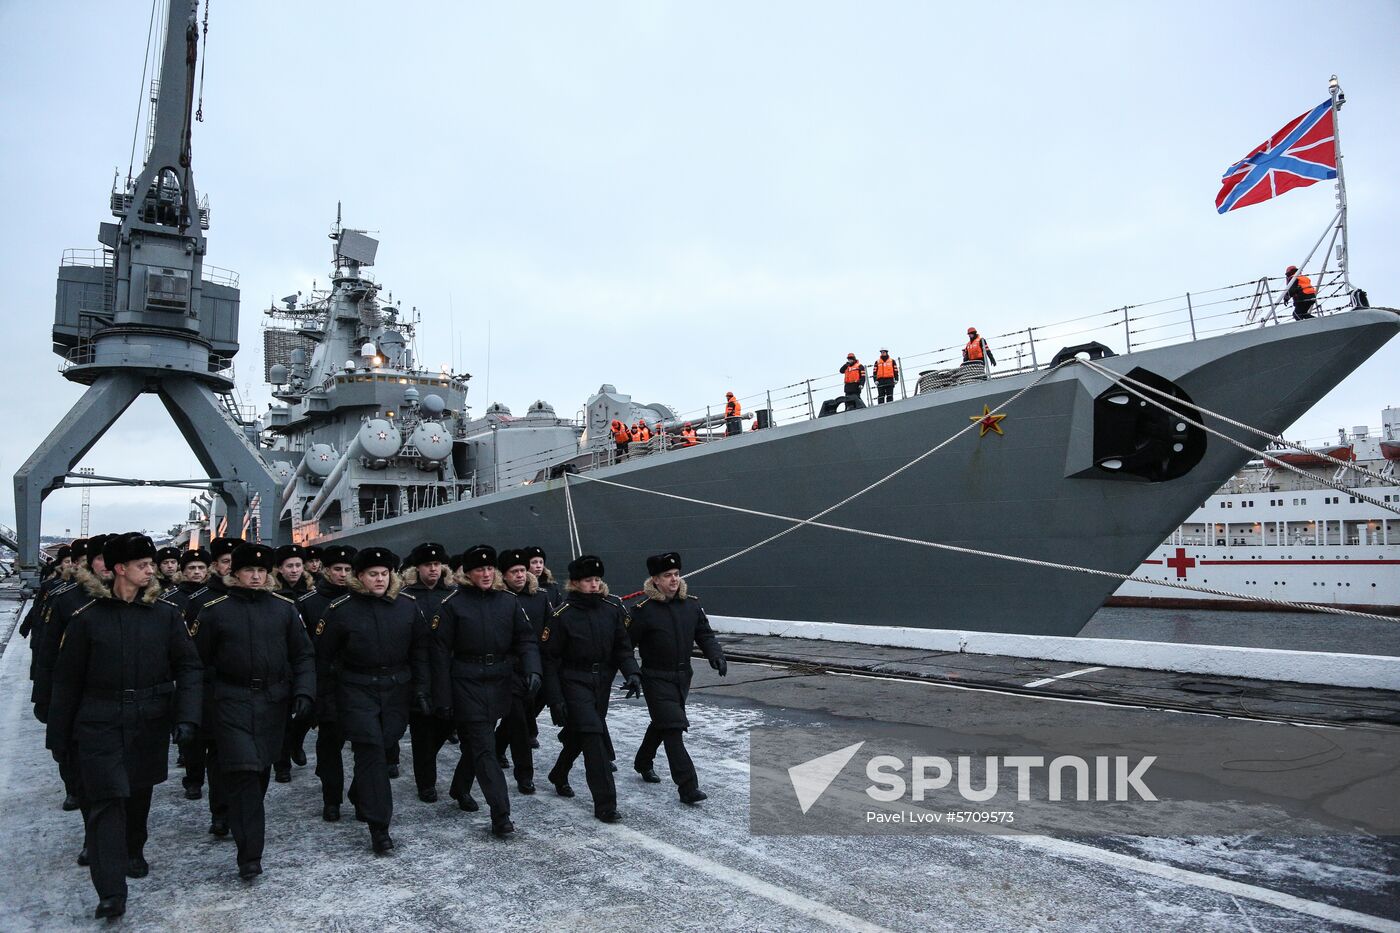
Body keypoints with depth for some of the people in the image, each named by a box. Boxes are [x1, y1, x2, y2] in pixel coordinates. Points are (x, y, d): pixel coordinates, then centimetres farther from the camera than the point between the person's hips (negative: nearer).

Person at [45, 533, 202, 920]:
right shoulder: (87, 617, -4)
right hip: (100, 724, -2)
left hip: (149, 724, 2)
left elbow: (188, 667, -2)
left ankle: (133, 852, 41)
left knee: (139, 792, 16)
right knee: (106, 799, -7)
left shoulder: (165, 614, -1)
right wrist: (59, 735, 5)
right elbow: (67, 679, 2)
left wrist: (186, 715, -13)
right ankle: (111, 892, -3)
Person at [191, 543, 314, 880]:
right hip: (231, 703, -2)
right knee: (243, 771, -11)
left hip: (273, 701, 3)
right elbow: (200, 661, 5)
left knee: (261, 769, 15)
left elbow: (303, 655, 4)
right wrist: (201, 707, 4)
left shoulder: (285, 608, 2)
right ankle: (249, 856, -6)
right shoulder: (215, 611, -1)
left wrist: (303, 692, -8)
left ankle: (247, 822, 41)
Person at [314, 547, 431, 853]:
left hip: (397, 689, 3)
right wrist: (329, 697, 1)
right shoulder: (340, 609, -7)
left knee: (383, 746, 11)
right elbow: (324, 657, 0)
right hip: (357, 690, -3)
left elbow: (419, 649, 6)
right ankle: (378, 826, -3)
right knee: (371, 750, -8)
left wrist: (420, 688, 3)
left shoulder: (408, 606, -1)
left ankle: (360, 795, 40)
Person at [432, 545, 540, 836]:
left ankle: (461, 789, 43)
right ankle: (500, 815, -5)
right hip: (467, 683, -4)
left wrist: (533, 670, -16)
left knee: (477, 739, 19)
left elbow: (526, 639, 2)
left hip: (499, 682, 4)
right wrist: (442, 698, -8)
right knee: (484, 746, -7)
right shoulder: (453, 604, -7)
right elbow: (441, 653, -6)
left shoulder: (509, 602, 3)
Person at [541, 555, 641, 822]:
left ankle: (559, 775, 46)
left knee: (578, 734, 18)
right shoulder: (562, 615, -13)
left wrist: (631, 673, -12)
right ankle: (605, 804, -9)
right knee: (594, 735, -15)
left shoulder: (612, 610, -1)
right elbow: (550, 659, -9)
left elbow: (622, 647, 6)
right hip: (574, 683, -5)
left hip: (602, 682, 5)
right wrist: (555, 699, -12)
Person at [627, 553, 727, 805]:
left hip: (683, 677, 6)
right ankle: (688, 788, -8)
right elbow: (626, 643, -10)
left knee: (661, 723, 23)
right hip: (656, 680, -6)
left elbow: (705, 634, 6)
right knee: (673, 729, -12)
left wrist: (716, 655, -11)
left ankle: (643, 763, 47)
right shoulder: (644, 609, -15)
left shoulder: (691, 604, 0)